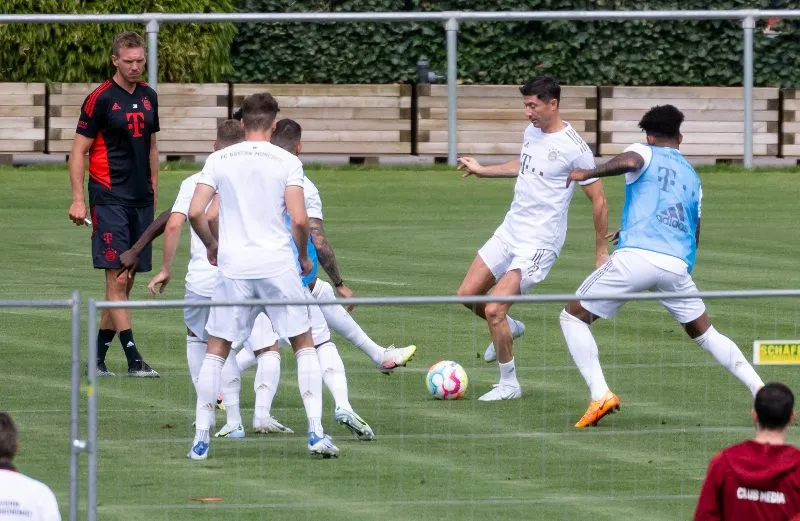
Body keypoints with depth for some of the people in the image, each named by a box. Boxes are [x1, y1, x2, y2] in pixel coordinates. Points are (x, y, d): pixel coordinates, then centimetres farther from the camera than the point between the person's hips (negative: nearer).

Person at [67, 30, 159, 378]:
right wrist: (78, 200, -12)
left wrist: (154, 189, 17)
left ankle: (98, 355, 14)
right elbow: (78, 151, -6)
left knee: (126, 281, 6)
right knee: (116, 278, -9)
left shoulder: (148, 97, 12)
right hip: (109, 199, -7)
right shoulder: (100, 99, -7)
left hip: (140, 199, 7)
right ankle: (133, 359, -12)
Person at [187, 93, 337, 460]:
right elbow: (299, 219, -9)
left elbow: (195, 213, -1)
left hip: (233, 268, 1)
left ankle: (201, 439, 6)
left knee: (216, 349, 10)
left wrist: (211, 246, 17)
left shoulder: (219, 160, 4)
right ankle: (316, 432, 1)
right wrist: (304, 256, 8)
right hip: (277, 265, -1)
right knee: (304, 345, 11)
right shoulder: (286, 162, -2)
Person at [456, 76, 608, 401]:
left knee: (494, 310, -16)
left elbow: (598, 200, -10)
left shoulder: (574, 148, -17)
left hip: (539, 243, -8)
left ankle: (509, 384, 2)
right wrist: (482, 171, 34)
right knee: (467, 295, 7)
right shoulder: (532, 132, 7)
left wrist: (601, 251, -6)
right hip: (509, 231, 8)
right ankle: (509, 329, 36)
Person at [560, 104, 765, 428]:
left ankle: (600, 395, -7)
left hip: (636, 256, -5)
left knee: (573, 317, 11)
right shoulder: (692, 177, 29)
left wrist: (587, 173, -2)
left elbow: (629, 161, -14)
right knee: (704, 333, 23)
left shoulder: (646, 153, 13)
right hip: (678, 264, 5)